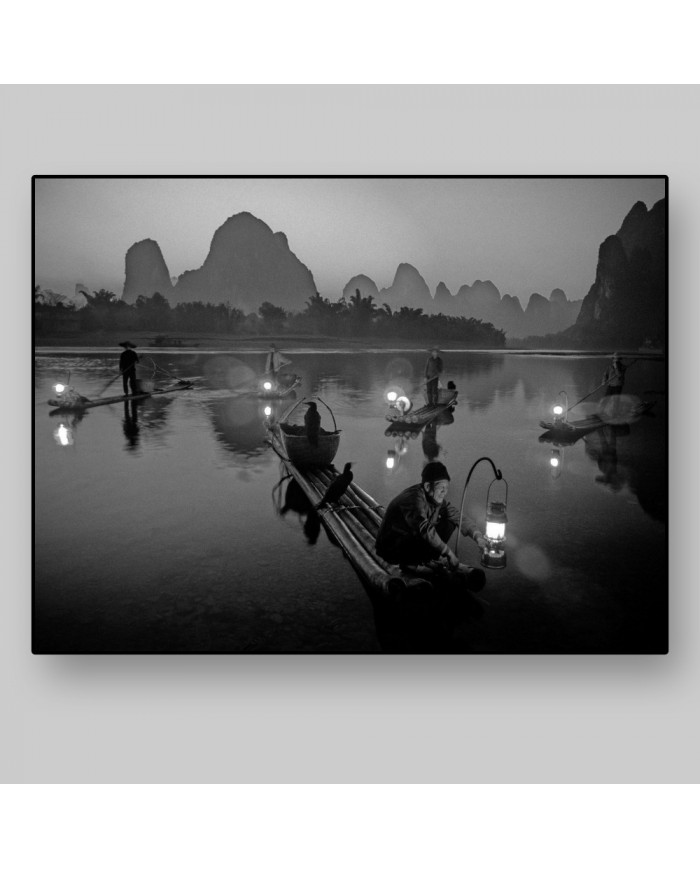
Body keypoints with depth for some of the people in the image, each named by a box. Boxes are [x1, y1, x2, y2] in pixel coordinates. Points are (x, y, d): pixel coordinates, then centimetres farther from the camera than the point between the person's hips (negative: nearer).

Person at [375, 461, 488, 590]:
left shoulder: (437, 498, -3)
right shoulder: (414, 499, -29)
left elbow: (458, 517, -3)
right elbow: (426, 531, -39)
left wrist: (477, 535, -18)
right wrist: (449, 553, -37)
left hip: (413, 540, 9)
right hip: (391, 548, -9)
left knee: (449, 522, -4)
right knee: (429, 539, -34)